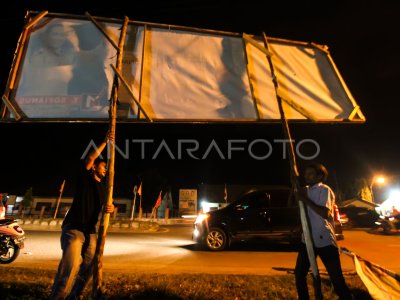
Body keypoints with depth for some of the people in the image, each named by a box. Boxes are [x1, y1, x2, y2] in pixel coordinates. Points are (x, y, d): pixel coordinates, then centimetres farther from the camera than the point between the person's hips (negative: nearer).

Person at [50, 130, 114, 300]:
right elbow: (90, 158, -14)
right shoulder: (85, 178, 1)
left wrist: (111, 209, -13)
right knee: (71, 265, -22)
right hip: (73, 228, -6)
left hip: (90, 232, 7)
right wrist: (105, 142, -12)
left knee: (88, 268, 5)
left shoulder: (103, 188, 17)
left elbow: (104, 206, 11)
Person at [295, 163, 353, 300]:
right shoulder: (306, 190, 11)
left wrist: (306, 200, -20)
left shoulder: (324, 190, -10)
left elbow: (325, 213, -22)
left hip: (324, 240, -7)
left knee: (336, 277, -2)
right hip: (308, 239, 7)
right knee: (299, 273, 12)